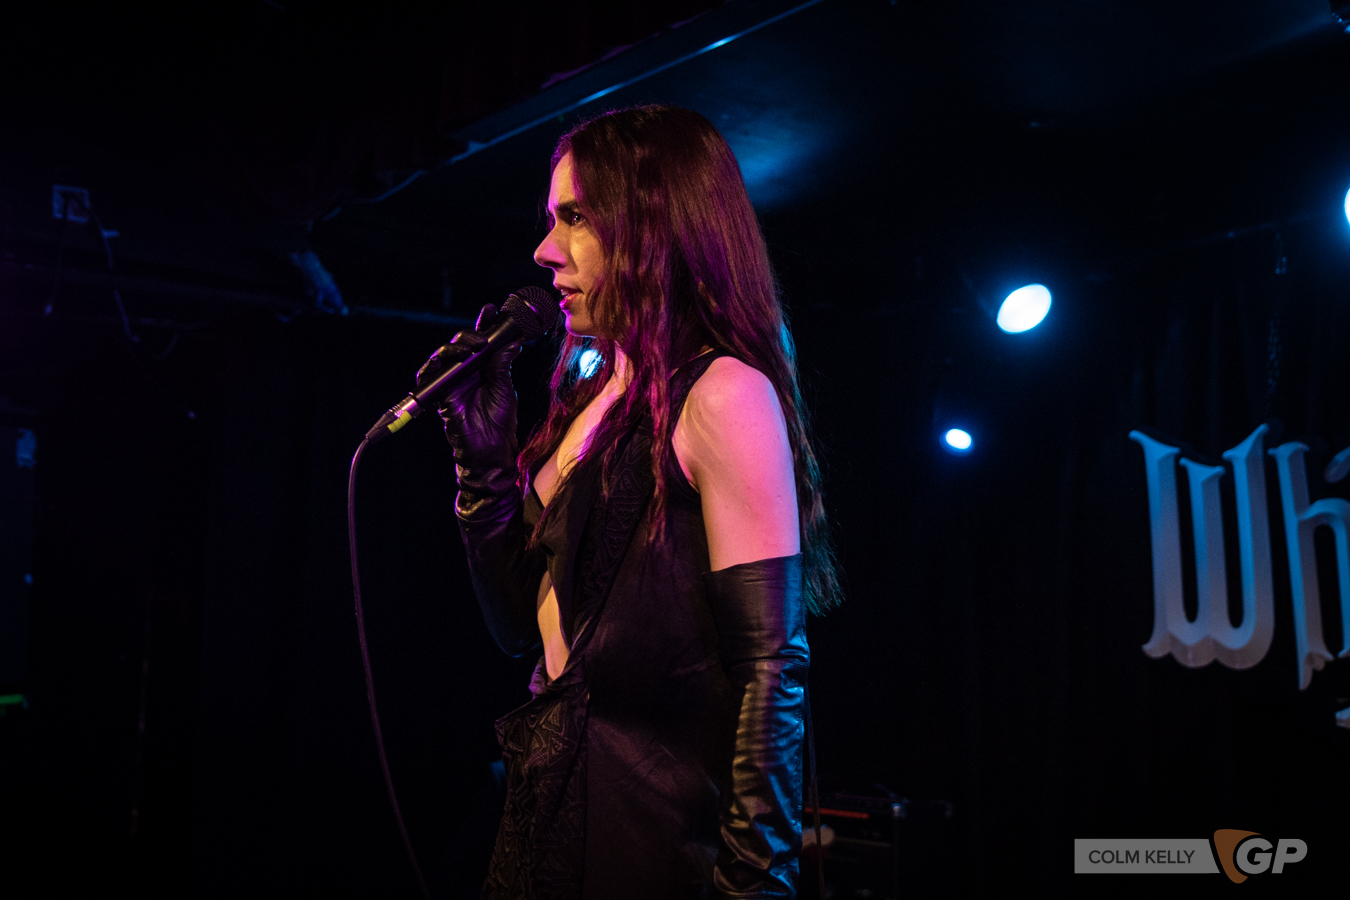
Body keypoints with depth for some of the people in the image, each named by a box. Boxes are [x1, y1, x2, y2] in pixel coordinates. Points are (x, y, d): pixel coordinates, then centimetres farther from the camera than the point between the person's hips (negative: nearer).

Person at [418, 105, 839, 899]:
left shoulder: (723, 396, -14)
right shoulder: (595, 398, 11)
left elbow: (770, 669, -19)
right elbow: (525, 625, 13)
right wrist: (483, 454, 4)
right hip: (551, 815, 8)